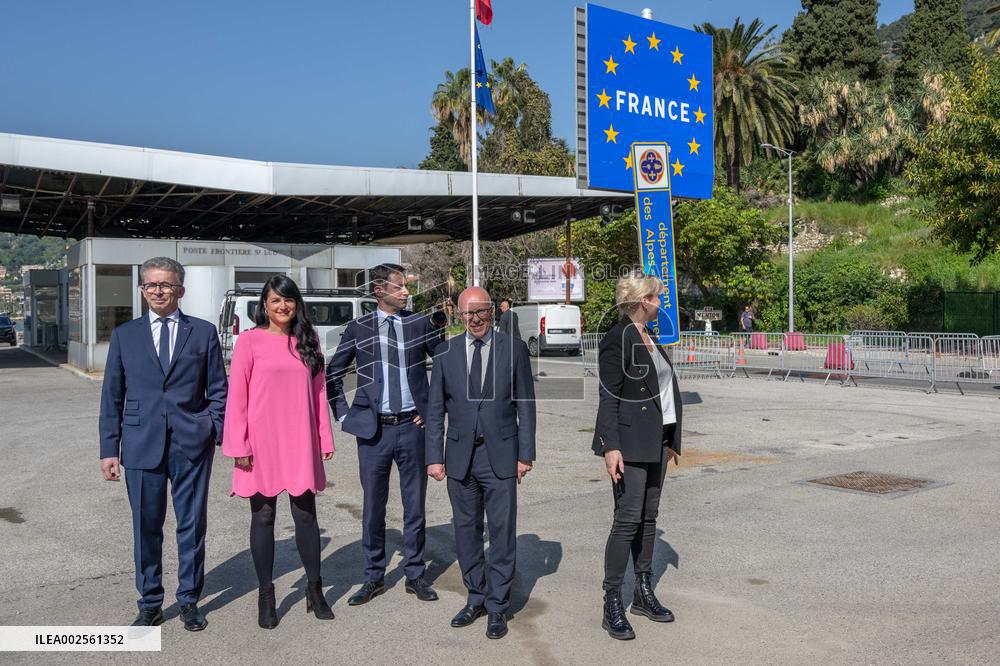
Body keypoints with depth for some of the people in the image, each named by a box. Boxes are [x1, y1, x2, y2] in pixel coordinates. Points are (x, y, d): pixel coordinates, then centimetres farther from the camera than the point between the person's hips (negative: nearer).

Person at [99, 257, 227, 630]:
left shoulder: (204, 333, 5)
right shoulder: (124, 336, 8)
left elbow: (218, 390, 6)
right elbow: (112, 397, 8)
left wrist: (220, 432, -5)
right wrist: (109, 449, 2)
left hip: (192, 445, -1)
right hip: (141, 445, 1)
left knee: (192, 525, 8)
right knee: (146, 528, 8)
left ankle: (189, 600, 23)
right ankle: (150, 604, 24)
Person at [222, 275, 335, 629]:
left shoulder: (308, 341, 8)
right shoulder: (250, 341, -3)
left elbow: (318, 392, 9)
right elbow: (236, 395, -5)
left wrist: (325, 437, 7)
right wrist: (239, 445, -9)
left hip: (300, 441, 3)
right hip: (261, 442, -2)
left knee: (306, 514, 6)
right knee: (263, 516, 7)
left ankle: (314, 591, 20)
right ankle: (266, 596, 19)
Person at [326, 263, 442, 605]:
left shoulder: (420, 324, 3)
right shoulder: (358, 328, 2)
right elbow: (332, 373, 11)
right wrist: (343, 413, 5)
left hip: (412, 427, 0)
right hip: (373, 429, 0)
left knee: (414, 506, 9)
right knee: (373, 507, 9)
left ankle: (415, 575, 23)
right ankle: (374, 577, 23)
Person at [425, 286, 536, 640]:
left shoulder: (514, 349, -1)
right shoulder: (446, 352, 4)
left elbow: (525, 404, 1)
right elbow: (435, 408, 6)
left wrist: (525, 454, -3)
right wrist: (434, 456, 0)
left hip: (500, 455, -2)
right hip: (459, 455, 2)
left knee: (502, 532, 2)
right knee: (466, 530, 11)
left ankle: (497, 607, 15)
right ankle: (477, 598, 27)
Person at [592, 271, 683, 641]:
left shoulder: (649, 338, 15)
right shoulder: (617, 340, -11)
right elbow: (608, 398, -15)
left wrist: (671, 440, 18)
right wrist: (610, 446, -22)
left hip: (656, 441, 9)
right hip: (629, 442, -9)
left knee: (648, 517, 13)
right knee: (628, 520, -7)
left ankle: (644, 594, 24)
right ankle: (612, 606, 1)